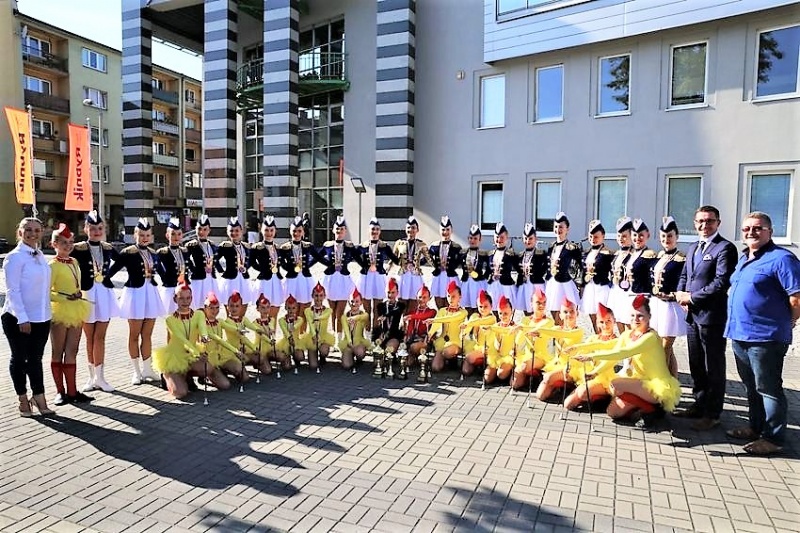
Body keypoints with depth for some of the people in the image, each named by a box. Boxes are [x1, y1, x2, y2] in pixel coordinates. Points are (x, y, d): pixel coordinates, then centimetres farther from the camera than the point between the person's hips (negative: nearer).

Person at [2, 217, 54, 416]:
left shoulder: (39, 255, 9)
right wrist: (22, 318, -17)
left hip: (41, 317, 6)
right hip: (18, 318, -6)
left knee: (36, 358, 10)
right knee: (19, 358, 9)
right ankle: (23, 400, 20)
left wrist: (47, 312, 11)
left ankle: (39, 398, 16)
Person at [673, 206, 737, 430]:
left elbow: (722, 282, -19)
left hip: (712, 316, -8)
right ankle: (699, 405, 31)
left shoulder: (725, 248, -10)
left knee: (714, 368, 4)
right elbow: (684, 274, 21)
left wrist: (692, 297, -14)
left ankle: (712, 414, 14)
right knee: (696, 365, 17)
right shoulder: (693, 248, 16)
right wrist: (680, 293, 1)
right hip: (692, 315, 8)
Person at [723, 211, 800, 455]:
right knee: (751, 387, 19)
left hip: (765, 337, -9)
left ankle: (773, 438, 13)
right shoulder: (743, 259, 15)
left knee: (768, 389, 2)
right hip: (740, 334, 9)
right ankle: (756, 427, 33)